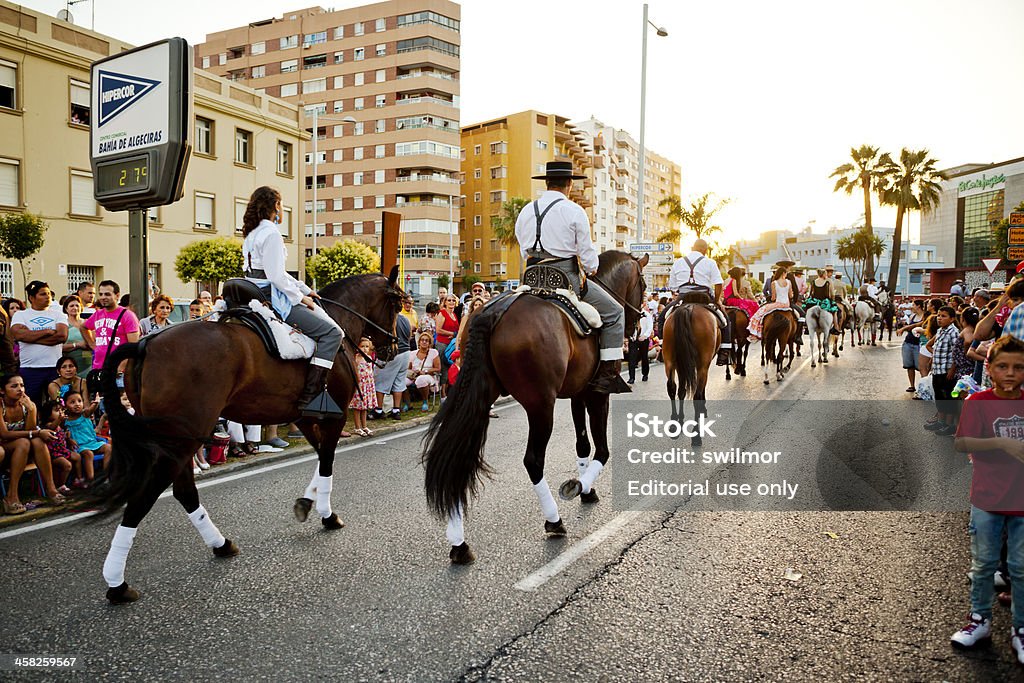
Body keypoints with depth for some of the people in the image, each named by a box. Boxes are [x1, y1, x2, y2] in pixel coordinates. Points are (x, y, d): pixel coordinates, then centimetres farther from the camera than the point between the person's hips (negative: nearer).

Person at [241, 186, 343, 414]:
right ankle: (310, 395, -22)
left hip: (257, 298, 11)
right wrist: (300, 298, -10)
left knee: (323, 318, 26)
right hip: (272, 299, -11)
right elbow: (276, 276, -21)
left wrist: (305, 290, 19)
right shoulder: (271, 233, -13)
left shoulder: (252, 233, 18)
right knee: (332, 332, -15)